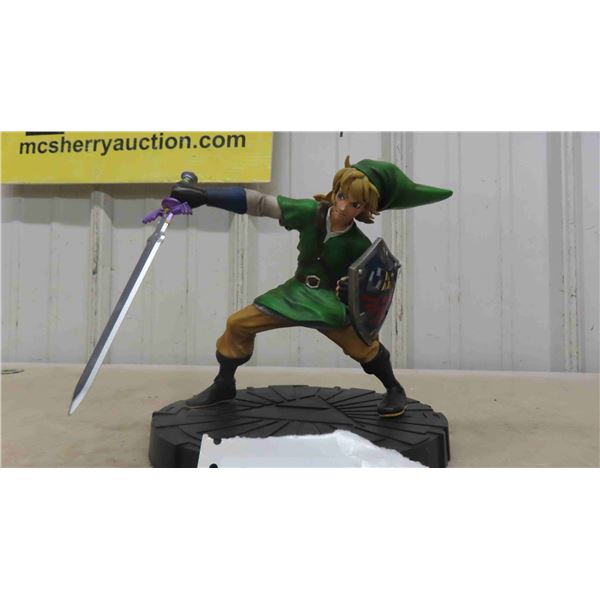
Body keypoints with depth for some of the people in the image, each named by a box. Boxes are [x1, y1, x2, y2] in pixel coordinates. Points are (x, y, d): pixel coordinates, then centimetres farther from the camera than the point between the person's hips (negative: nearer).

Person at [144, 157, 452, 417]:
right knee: (238, 323, 1)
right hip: (296, 292, 3)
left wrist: (351, 289, -28)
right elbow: (261, 203, -16)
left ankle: (394, 389, 9)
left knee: (362, 343, -22)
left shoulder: (358, 244, -15)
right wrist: (205, 196, -19)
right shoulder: (310, 212, -13)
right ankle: (224, 385, 22)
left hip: (332, 303, -3)